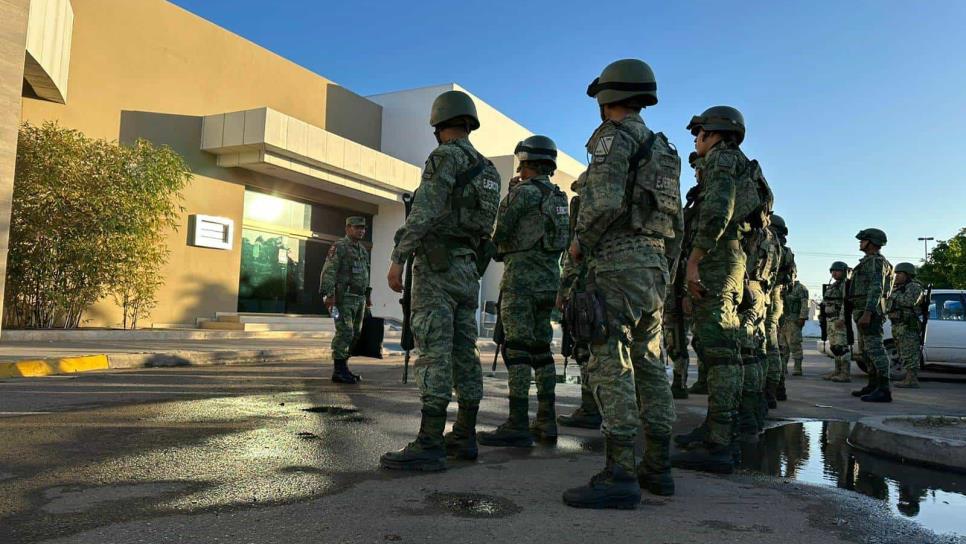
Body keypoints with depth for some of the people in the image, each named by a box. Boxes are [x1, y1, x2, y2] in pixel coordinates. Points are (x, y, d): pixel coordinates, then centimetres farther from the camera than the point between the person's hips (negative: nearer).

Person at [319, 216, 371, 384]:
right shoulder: (339, 247, -6)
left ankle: (343, 368, 15)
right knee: (345, 333, -11)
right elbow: (328, 271, -14)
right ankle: (339, 371, -6)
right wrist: (329, 295, -23)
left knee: (354, 335, 8)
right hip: (343, 297, -8)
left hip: (359, 299, 8)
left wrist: (367, 298, 21)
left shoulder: (363, 250, 19)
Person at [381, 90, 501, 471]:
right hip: (466, 270, 9)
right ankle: (464, 438, 12)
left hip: (437, 266, -9)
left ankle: (429, 447, -16)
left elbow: (424, 211, -19)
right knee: (463, 353, 8)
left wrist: (397, 259, -18)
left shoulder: (446, 157, -8)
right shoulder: (486, 171, 19)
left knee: (433, 353, -13)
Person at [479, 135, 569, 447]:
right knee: (541, 349, 10)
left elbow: (500, 231, -9)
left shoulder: (523, 191, -8)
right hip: (549, 280, 9)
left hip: (521, 277, -8)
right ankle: (546, 423, 12)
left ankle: (517, 427, -10)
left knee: (516, 349, -9)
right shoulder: (558, 196, 17)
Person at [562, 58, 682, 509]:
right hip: (655, 265, 9)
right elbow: (676, 222, 22)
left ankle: (620, 475, -15)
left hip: (617, 262, -9)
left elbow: (605, 200, -21)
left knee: (610, 364, -12)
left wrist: (581, 241, -5)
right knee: (648, 365, 10)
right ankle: (657, 467, 15)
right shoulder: (663, 149, 23)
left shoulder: (613, 137, -5)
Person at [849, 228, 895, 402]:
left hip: (869, 310, -11)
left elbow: (876, 288, -20)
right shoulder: (868, 262, 22)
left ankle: (884, 390, -16)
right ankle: (873, 385, 21)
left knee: (875, 348, -14)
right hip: (862, 310, 11)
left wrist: (867, 313, -27)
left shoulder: (876, 261, -10)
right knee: (866, 349, 14)